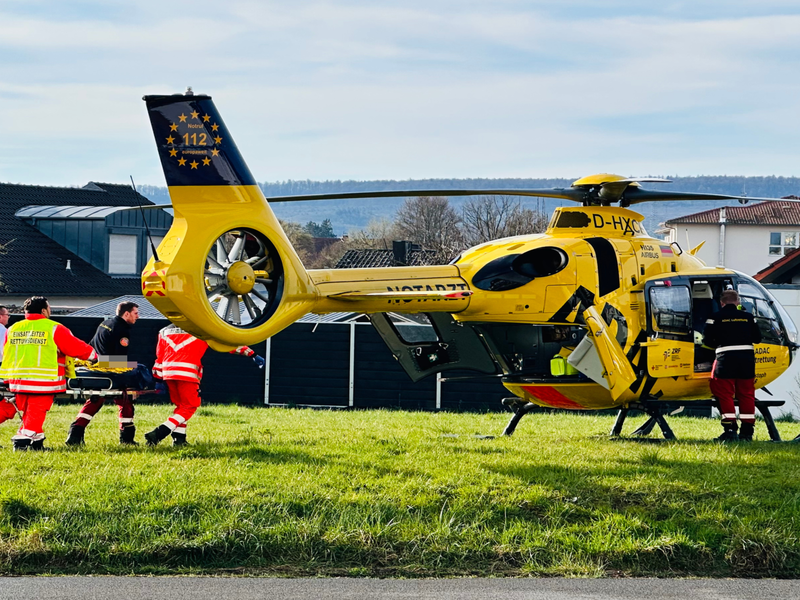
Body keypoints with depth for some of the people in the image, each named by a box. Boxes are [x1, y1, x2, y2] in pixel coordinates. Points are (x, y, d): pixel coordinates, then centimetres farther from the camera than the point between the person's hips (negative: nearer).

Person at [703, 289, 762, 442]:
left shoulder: (716, 317, 0)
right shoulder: (748, 317, 9)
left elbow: (707, 340, -3)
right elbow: (757, 338, 10)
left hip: (726, 356, -3)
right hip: (747, 357, 3)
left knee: (725, 394, 4)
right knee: (746, 394, 11)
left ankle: (730, 429, -6)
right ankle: (747, 431, 10)